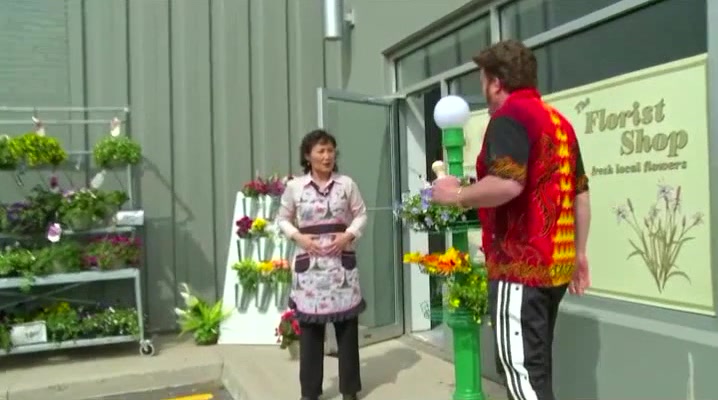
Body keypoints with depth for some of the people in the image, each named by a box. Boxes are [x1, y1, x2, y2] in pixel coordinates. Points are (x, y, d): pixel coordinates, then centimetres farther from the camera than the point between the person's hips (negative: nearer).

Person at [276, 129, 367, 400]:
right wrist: (299, 237, -8)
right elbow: (283, 219, 9)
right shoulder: (294, 186, 1)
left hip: (342, 261, 1)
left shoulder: (346, 184, 2)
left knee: (347, 324, 6)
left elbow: (361, 214, 8)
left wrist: (348, 235, -9)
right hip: (309, 263, 0)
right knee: (310, 326, 4)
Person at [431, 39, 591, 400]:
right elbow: (581, 194, 17)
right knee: (535, 364, 18)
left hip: (520, 265, -9)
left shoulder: (510, 115, -10)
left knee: (520, 368, -4)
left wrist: (456, 194, -10)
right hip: (554, 264, 9)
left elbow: (507, 184, -27)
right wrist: (579, 254, 22)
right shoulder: (558, 120, 16)